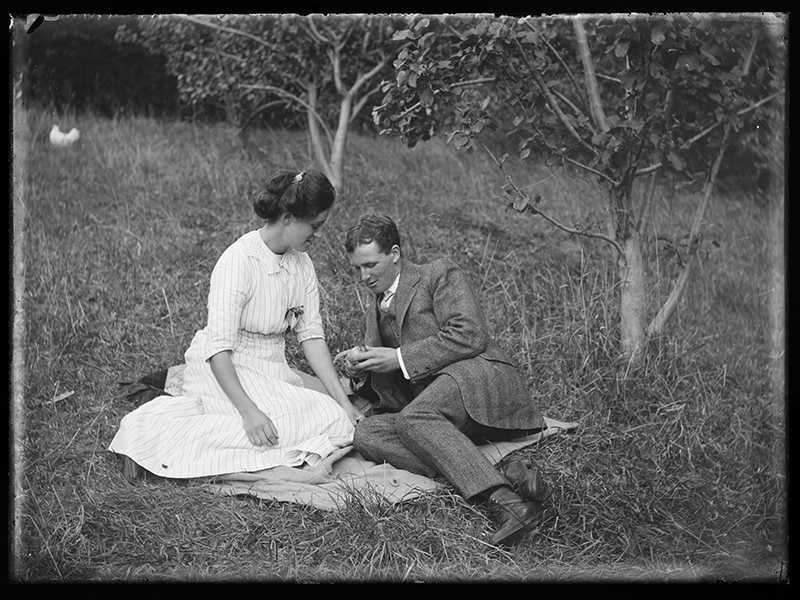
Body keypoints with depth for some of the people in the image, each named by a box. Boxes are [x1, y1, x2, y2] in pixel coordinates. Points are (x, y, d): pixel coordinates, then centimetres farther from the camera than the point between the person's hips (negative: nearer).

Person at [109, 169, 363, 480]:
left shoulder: (301, 264, 5)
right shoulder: (238, 260, -19)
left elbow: (311, 334, 3)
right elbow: (219, 347, -23)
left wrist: (343, 403, -6)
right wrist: (248, 410, -33)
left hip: (272, 372, 8)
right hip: (223, 372, -8)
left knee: (336, 417, -16)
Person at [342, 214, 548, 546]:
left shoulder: (441, 275, 7)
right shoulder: (374, 312, 28)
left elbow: (469, 336, -9)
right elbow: (377, 390, 26)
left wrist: (400, 359, -9)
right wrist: (358, 371, 2)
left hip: (479, 378, -7)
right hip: (424, 407, 7)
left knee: (413, 418, -34)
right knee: (366, 434, -23)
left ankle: (506, 500, -44)